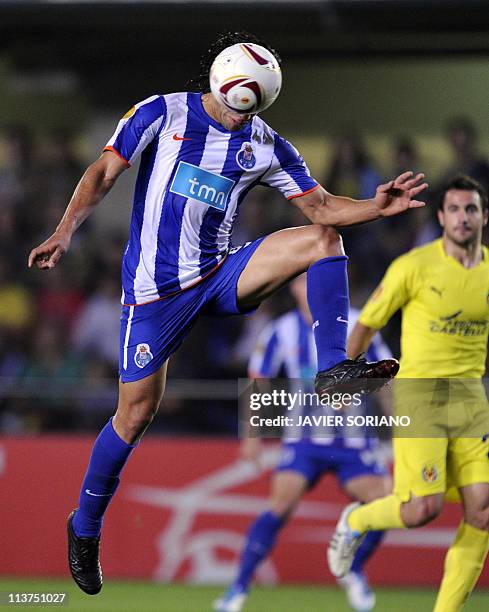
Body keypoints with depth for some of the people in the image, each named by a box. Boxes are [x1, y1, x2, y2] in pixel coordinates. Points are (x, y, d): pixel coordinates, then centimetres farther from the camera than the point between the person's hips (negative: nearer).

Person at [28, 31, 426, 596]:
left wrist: (376, 207, -15)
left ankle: (333, 367, -22)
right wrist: (65, 231, -20)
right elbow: (105, 171, -7)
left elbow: (319, 206, 3)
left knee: (322, 238, -16)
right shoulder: (163, 114, -4)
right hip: (155, 288, -3)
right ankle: (84, 528, 17)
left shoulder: (265, 146, 5)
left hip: (220, 278, 3)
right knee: (135, 417, -4)